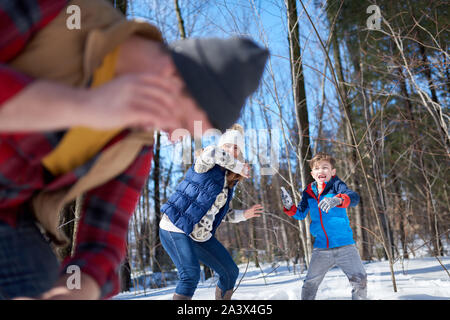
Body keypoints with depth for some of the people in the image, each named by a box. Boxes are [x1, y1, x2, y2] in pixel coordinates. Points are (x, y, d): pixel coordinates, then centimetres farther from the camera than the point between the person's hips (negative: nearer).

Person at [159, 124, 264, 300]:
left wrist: (244, 214, 7)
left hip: (201, 236, 8)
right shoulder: (206, 166, -13)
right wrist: (239, 167, -26)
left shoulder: (228, 182, 9)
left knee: (231, 272, 11)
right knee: (191, 275, -27)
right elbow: (211, 152, -39)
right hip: (176, 230, -8)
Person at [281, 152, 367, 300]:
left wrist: (337, 200, -46)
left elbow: (354, 197, -25)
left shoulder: (336, 185, -7)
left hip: (344, 246, -3)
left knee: (359, 279, -3)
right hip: (321, 249, 3)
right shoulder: (309, 192, 6)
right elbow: (300, 214, 12)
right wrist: (289, 208, -9)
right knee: (309, 284, 8)